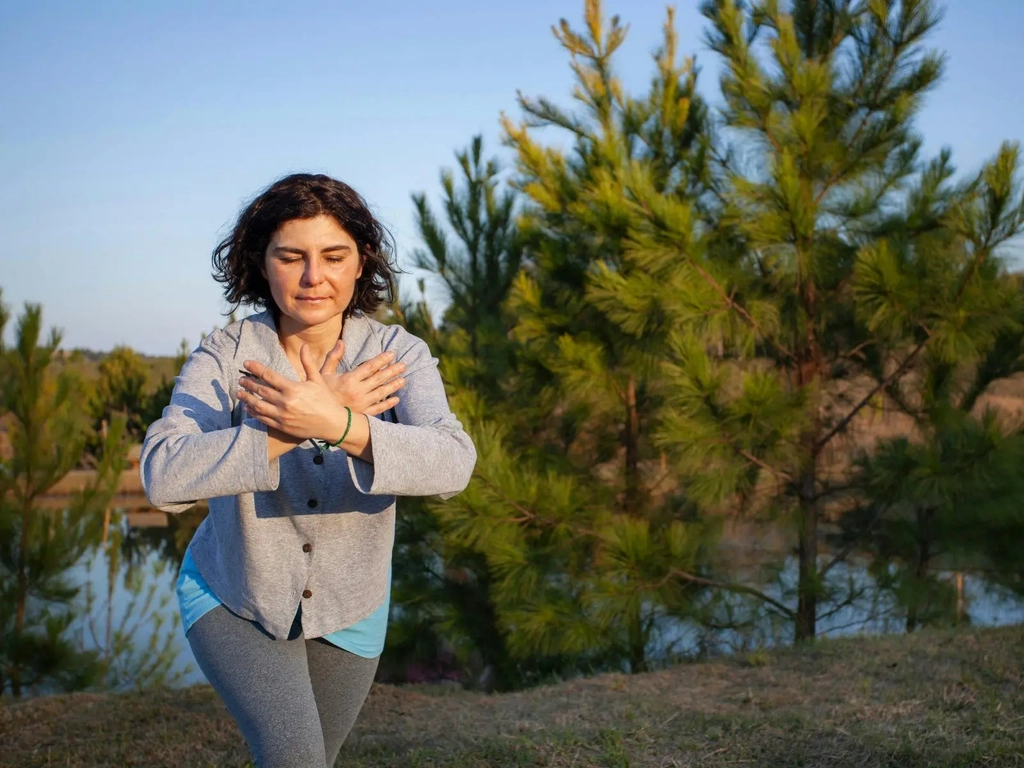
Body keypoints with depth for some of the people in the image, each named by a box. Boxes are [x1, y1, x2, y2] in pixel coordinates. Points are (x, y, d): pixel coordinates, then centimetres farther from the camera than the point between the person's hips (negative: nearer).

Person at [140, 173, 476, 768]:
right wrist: (295, 427, -42)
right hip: (233, 599, -2)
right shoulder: (226, 355, -20)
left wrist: (340, 426, -51)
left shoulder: (398, 354, -19)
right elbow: (164, 477, -34)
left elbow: (451, 465, -36)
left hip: (349, 611, 2)